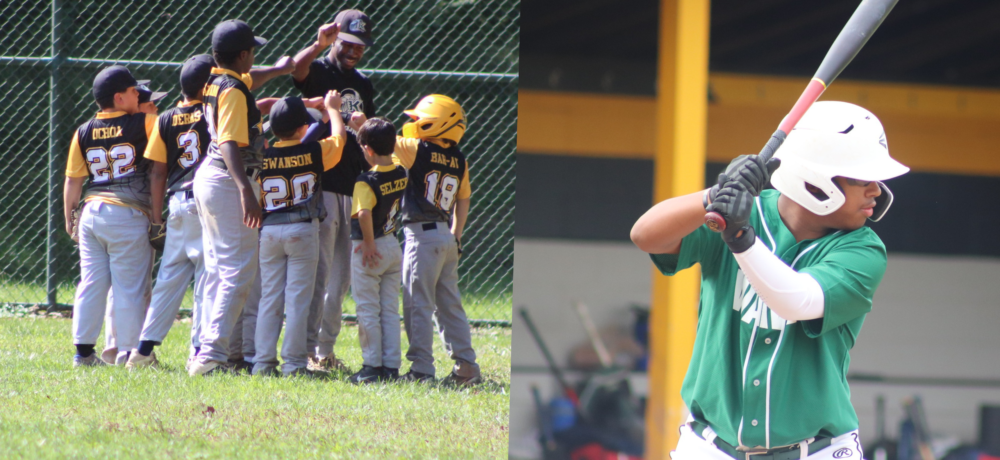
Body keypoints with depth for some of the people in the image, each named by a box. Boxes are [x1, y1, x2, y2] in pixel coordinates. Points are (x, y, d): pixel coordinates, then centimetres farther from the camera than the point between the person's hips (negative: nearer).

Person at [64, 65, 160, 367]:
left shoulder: (84, 133, 7)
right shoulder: (144, 124, -5)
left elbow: (73, 181, 9)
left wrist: (69, 219, 16)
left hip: (91, 214, 5)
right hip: (128, 216, -5)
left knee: (91, 283, 8)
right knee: (130, 288, 0)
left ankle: (83, 351, 8)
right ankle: (130, 351, 0)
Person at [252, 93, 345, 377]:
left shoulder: (262, 157, -1)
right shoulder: (314, 152, -6)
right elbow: (339, 137, 12)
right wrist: (332, 108, 26)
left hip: (269, 232, 2)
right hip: (303, 230, -2)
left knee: (269, 298, 6)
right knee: (298, 298, -1)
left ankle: (264, 361, 4)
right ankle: (293, 362, -3)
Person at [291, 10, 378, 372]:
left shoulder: (362, 84, 17)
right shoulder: (318, 70, -4)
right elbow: (296, 68, -27)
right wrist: (319, 44, -41)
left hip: (353, 188, 7)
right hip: (321, 185, -7)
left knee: (342, 276, 9)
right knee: (318, 270, -11)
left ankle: (326, 350, 15)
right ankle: (307, 350, -10)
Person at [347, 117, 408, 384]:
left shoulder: (366, 182, -21)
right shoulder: (401, 174, -1)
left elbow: (364, 213, -37)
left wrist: (369, 244, -24)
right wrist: (364, 128, 22)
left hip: (368, 251, -6)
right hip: (394, 247, 6)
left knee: (368, 312, 3)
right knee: (390, 311, 11)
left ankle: (373, 366, 5)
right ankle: (391, 367, 11)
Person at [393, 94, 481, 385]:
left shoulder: (418, 149, -11)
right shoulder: (459, 161, 8)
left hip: (422, 235, -7)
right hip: (447, 237, 7)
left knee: (418, 305, -4)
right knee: (450, 305, 13)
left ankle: (421, 369, -6)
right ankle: (466, 367, 14)